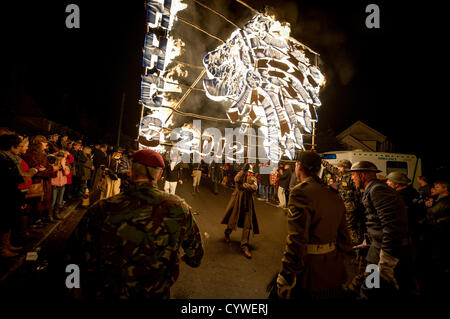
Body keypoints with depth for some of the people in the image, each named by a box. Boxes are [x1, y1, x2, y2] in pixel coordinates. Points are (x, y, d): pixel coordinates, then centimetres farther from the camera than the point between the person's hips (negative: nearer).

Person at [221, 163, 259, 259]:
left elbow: (254, 188, -17)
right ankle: (227, 233, 45)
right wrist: (243, 170, -24)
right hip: (237, 202, -1)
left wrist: (243, 185, -19)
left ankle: (245, 246, 5)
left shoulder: (253, 179, 4)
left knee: (247, 225, -1)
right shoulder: (240, 175, 0)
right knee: (232, 220, 13)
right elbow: (237, 180, -25)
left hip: (247, 203, 1)